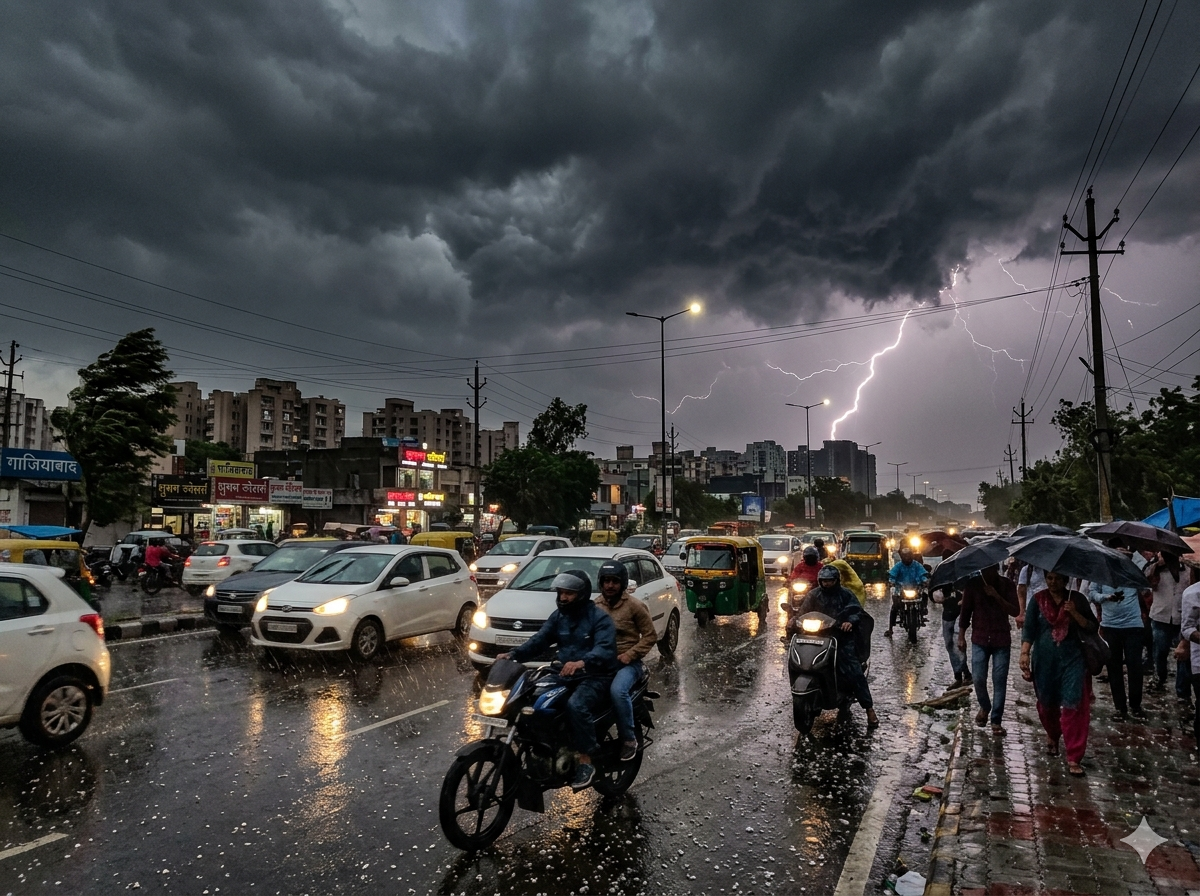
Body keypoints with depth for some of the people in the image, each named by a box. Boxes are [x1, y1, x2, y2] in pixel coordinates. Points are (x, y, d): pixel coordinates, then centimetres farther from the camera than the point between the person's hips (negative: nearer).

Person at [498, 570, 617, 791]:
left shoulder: (599, 617, -11)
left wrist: (581, 662, -44)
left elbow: (605, 649, -25)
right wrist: (514, 654, -13)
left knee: (576, 705, -35)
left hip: (595, 677, -7)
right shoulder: (558, 616, 11)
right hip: (566, 675, 7)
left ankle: (586, 762, -22)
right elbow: (540, 640, 4)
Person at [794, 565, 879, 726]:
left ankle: (869, 708, -10)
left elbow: (858, 611, -2)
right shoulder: (813, 595, 12)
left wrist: (851, 621, -24)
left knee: (854, 671, -15)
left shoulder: (845, 594, 8)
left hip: (842, 636, -2)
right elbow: (803, 612, 5)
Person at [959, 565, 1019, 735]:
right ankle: (984, 707, 27)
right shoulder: (973, 584, -3)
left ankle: (996, 720, 10)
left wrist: (997, 596, -23)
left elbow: (1015, 611, -10)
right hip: (979, 639, 1)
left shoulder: (1007, 584, -3)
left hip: (1002, 640, 0)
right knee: (978, 678, -2)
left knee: (999, 681, 0)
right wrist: (961, 637, 0)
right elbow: (965, 612, 2)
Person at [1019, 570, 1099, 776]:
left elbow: (1093, 627, 0)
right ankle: (1052, 736, 43)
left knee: (1074, 706, -7)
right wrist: (1025, 653, -13)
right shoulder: (1037, 599, 0)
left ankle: (1074, 758, -3)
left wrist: (1075, 614, -17)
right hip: (1045, 659, 1)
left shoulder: (1077, 599, 0)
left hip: (1072, 658, -1)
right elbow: (1029, 628, -2)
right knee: (1047, 703, 14)